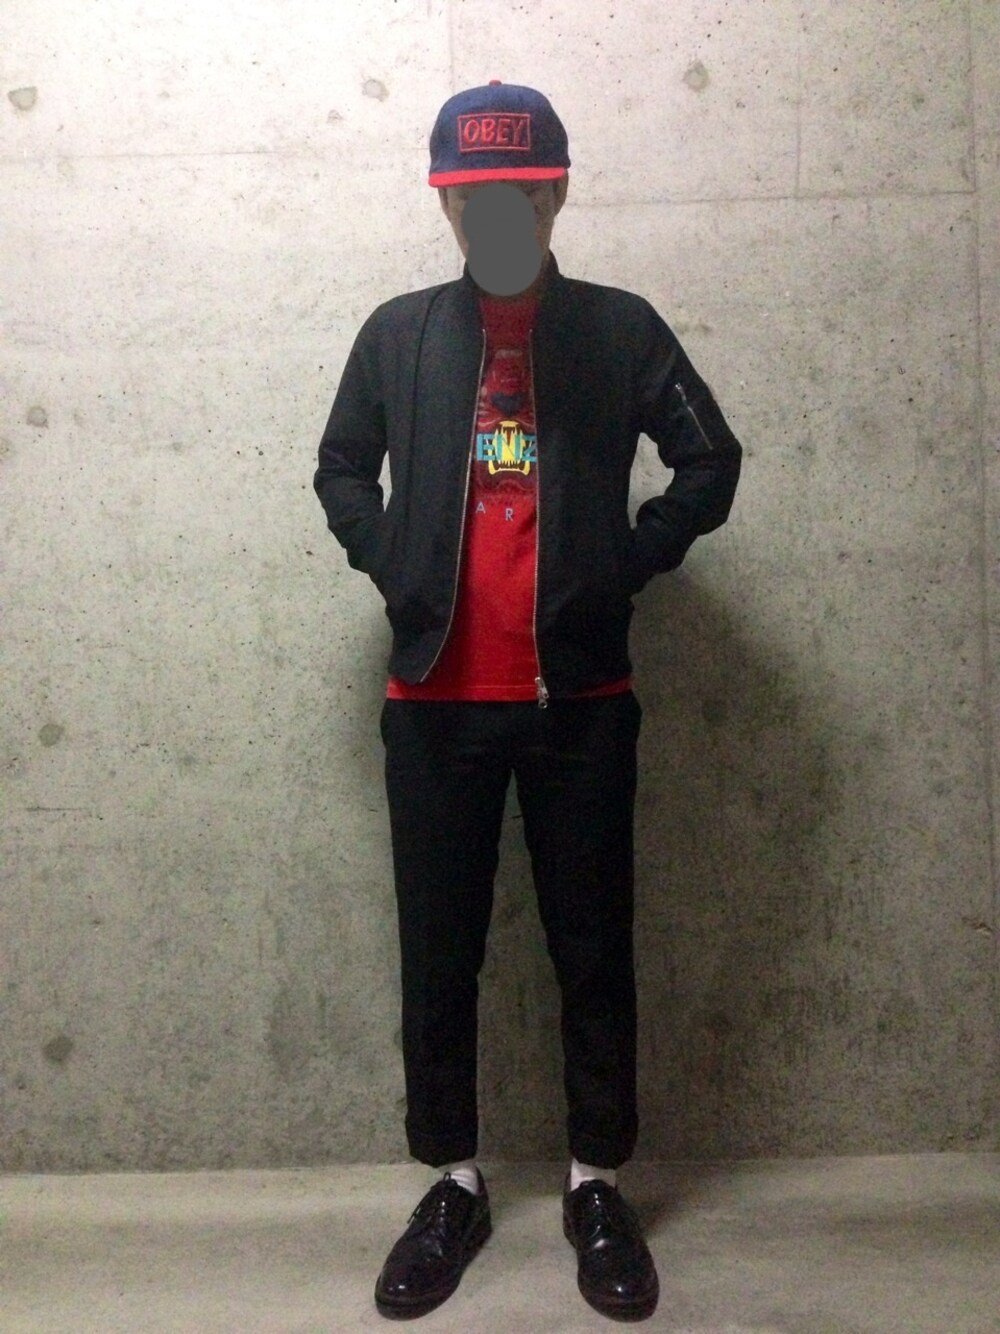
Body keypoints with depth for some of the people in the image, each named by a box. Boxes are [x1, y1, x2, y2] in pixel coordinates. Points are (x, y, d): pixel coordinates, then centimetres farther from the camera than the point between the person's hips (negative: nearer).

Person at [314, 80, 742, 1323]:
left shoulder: (620, 328, 3)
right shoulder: (398, 332, 7)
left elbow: (710, 462, 5)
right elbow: (341, 466, 15)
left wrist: (620, 569, -5)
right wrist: (391, 569, 1)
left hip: (579, 697, -1)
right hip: (436, 699, 1)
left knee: (593, 949, 7)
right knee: (438, 952, 8)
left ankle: (595, 1183, 25)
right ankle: (454, 1184, 26)